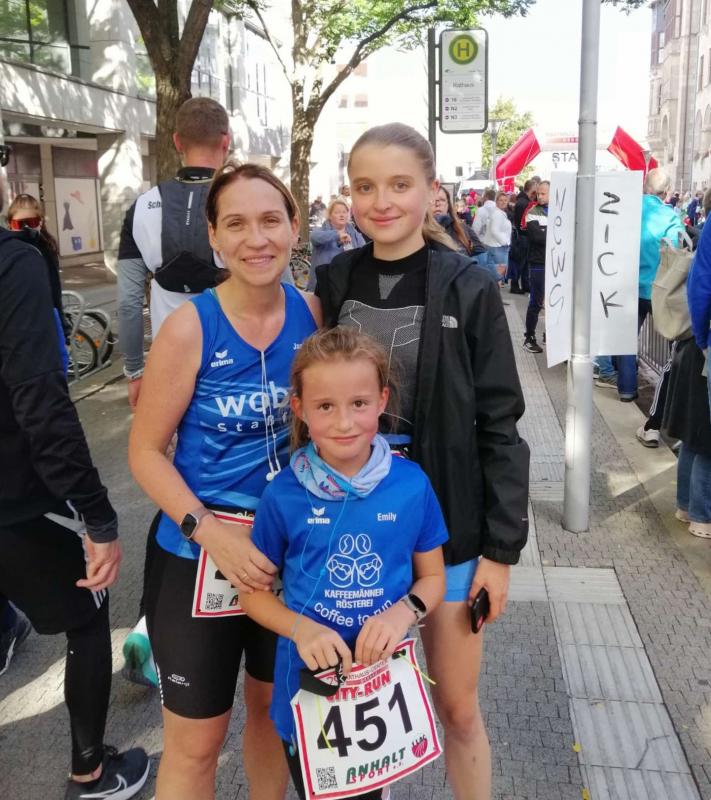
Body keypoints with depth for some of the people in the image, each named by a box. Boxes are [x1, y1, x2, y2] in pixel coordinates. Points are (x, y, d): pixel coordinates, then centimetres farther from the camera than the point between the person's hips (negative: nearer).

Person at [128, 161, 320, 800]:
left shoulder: (312, 312, -6)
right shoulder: (190, 327, -17)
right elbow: (145, 451, -11)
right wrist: (210, 532, -22)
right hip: (200, 555, -3)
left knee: (275, 708, 23)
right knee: (196, 741, 11)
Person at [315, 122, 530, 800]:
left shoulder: (469, 289, -10)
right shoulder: (332, 283, -1)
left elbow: (499, 426, -8)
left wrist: (501, 547, -8)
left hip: (446, 529, -2)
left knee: (457, 707, 12)